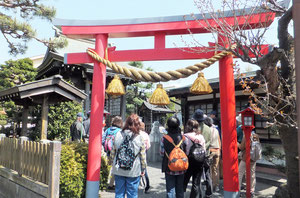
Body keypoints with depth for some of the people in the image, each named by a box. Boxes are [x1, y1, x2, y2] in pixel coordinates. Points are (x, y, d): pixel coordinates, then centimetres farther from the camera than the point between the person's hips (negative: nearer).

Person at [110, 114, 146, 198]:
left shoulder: (118, 135, -5)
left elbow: (112, 153, 2)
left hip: (118, 170, 2)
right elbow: (143, 157, -6)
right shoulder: (139, 138, -11)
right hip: (134, 172, -2)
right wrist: (143, 169, 7)